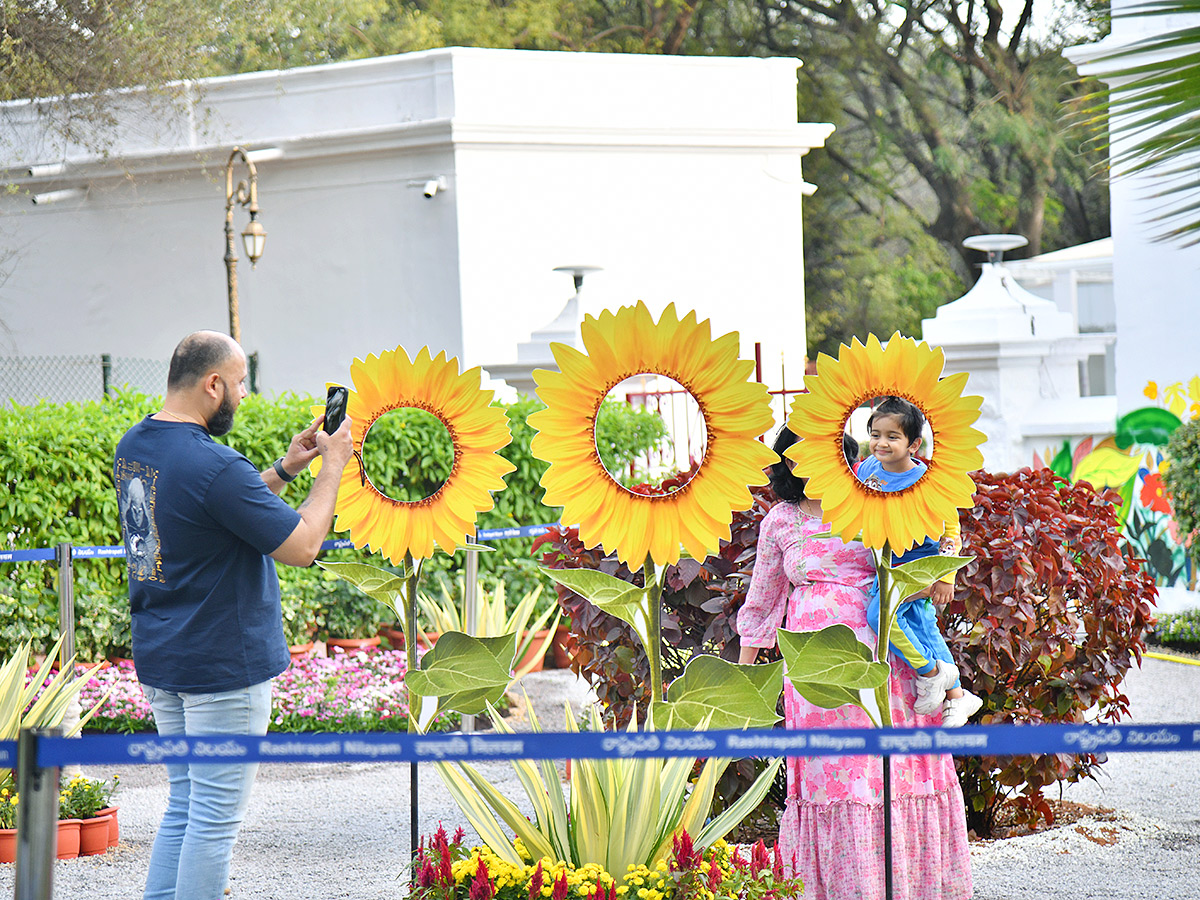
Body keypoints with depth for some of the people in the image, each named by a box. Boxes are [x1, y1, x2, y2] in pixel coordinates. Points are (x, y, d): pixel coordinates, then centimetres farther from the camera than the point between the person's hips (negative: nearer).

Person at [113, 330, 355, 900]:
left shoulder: (132, 447, 6)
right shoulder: (214, 467, -22)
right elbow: (302, 546, -17)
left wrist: (285, 468, 16)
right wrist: (332, 466, -6)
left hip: (158, 660, 9)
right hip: (223, 664, -9)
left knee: (184, 806, 16)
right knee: (215, 817, -1)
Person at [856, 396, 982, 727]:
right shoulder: (867, 469, -6)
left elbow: (950, 531, -16)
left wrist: (945, 578, -17)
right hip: (887, 565, 7)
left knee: (880, 613, -24)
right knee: (923, 630, 16)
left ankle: (931, 672, -7)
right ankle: (956, 695, 31)